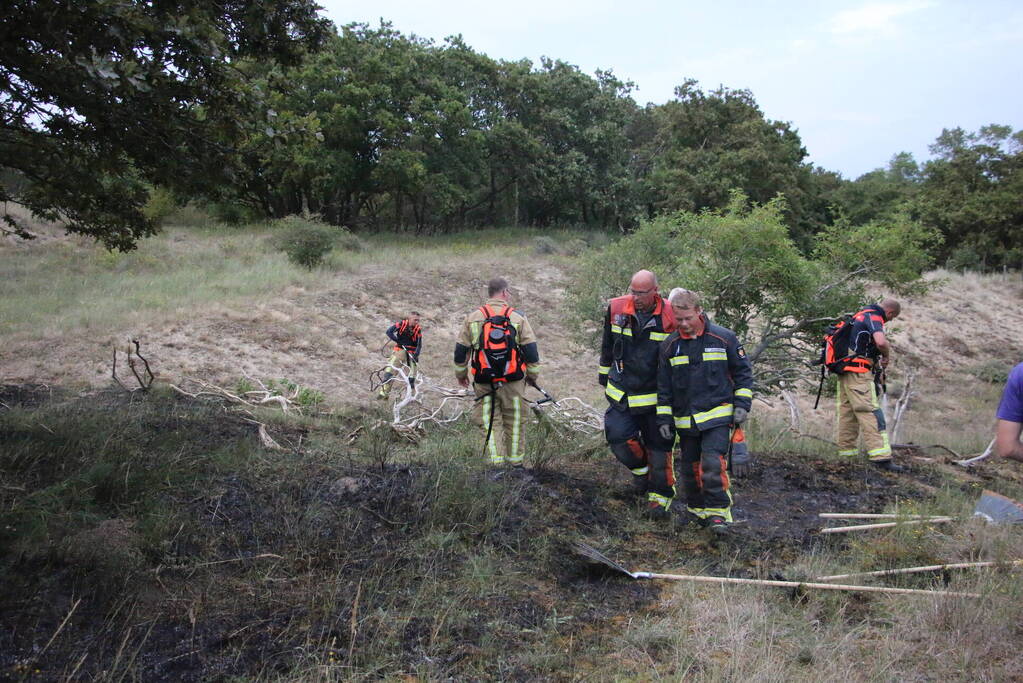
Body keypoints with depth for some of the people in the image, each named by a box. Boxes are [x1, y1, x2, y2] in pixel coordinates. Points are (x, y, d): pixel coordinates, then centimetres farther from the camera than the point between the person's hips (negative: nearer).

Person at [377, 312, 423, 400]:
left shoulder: (418, 329, -7)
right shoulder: (402, 324, -11)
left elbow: (419, 345, -8)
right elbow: (389, 332, -16)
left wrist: (416, 355, -23)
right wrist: (398, 341, -25)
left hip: (411, 352, 1)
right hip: (400, 349, -1)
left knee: (412, 374, -1)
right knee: (390, 369, -12)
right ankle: (384, 392, -9)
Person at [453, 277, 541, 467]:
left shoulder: (472, 318, 5)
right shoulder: (518, 317, -1)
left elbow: (460, 351, 9)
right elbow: (531, 350, -1)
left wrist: (460, 374, 23)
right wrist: (532, 375, 12)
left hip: (484, 383, 1)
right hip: (513, 382, -1)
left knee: (490, 423, 5)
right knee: (514, 423, 10)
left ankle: (496, 461, -3)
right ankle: (515, 462, 17)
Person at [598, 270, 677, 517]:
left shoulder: (671, 316, -10)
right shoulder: (616, 309, -2)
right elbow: (607, 345, 14)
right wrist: (604, 373, 20)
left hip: (656, 395, -2)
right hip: (621, 392, 2)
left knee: (659, 447, 4)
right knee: (618, 437, -7)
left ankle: (661, 494, 23)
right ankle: (640, 468, 25)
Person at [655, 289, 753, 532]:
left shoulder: (724, 338, -4)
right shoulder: (670, 345, 3)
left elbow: (743, 372, 5)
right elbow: (664, 386, 9)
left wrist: (742, 404, -2)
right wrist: (664, 418, 5)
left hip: (718, 415, -3)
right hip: (685, 420, 3)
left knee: (713, 462, -16)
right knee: (691, 467, 11)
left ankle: (718, 511, -5)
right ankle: (696, 508, 29)